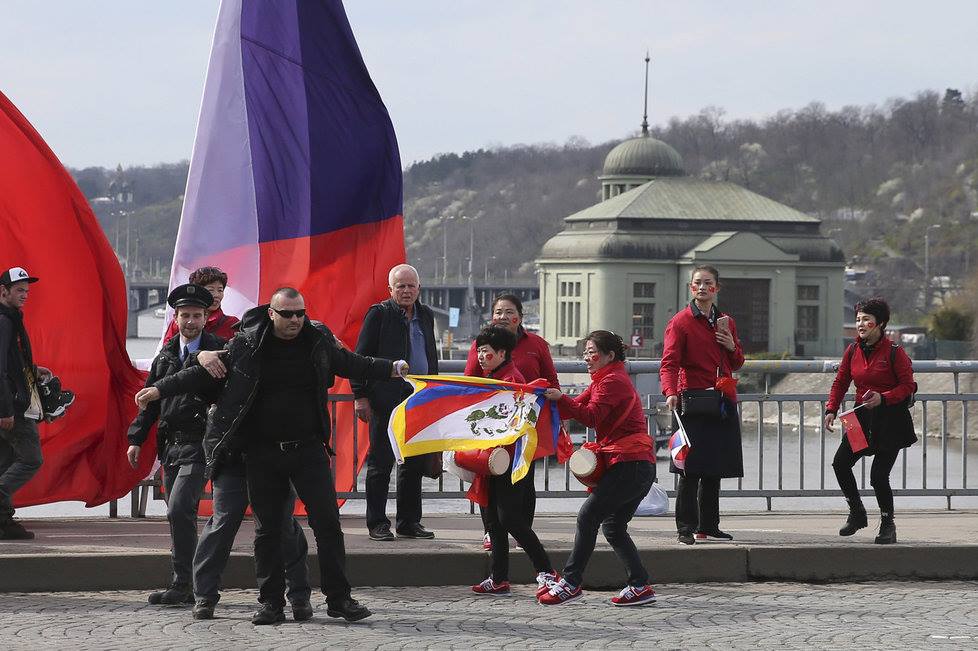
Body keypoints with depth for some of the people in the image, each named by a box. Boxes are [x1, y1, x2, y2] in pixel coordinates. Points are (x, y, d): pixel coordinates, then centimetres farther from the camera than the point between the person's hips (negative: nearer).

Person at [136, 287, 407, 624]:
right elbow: (205, 373, 4)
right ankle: (271, 602, 14)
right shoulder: (246, 344, -3)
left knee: (328, 522, -3)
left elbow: (350, 363, 16)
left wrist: (390, 368, 6)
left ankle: (339, 599, 5)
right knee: (267, 529, 5)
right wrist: (160, 389, 1)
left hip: (308, 448, 1)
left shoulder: (319, 340, 2)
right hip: (262, 453, -1)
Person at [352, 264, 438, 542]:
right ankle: (377, 523, 3)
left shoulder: (425, 315, 14)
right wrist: (360, 396, -11)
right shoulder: (379, 314, -4)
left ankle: (409, 521, 16)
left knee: (414, 464, 8)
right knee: (381, 462, -1)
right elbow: (361, 357, -5)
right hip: (386, 401, -6)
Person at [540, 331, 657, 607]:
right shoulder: (603, 381, 23)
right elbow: (577, 407, 14)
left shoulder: (613, 380, -9)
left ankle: (571, 583, -9)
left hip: (629, 465, -10)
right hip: (640, 468, 10)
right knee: (613, 527, 10)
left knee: (588, 517, -10)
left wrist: (560, 399, -28)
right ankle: (640, 586, 7)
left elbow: (591, 416, -20)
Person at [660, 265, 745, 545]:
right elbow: (669, 363, -13)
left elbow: (736, 364, 23)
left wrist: (732, 346, 1)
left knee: (714, 471, 11)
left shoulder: (726, 322, 16)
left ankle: (709, 526, 18)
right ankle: (686, 528, -5)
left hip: (723, 404, 6)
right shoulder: (680, 322, -3)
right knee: (691, 470, -8)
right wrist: (670, 392, -30)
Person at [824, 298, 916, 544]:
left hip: (891, 420, -6)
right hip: (862, 417, 6)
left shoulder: (894, 352, -10)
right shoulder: (853, 350, 6)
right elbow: (841, 382, 11)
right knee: (840, 462, -4)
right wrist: (831, 409, -1)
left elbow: (908, 386, -9)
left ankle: (888, 524, 12)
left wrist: (883, 398, -22)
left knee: (878, 476, -9)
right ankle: (857, 513, 16)